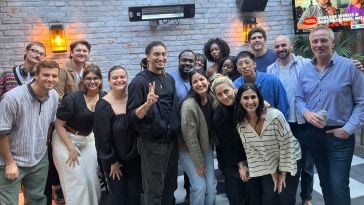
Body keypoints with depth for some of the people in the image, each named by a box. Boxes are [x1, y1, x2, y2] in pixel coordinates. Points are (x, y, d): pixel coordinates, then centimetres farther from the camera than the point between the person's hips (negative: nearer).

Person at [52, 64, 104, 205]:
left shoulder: (104, 98, -7)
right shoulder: (72, 98, -20)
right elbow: (58, 124, -16)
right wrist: (71, 148, -17)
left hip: (89, 140, 5)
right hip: (66, 140, -4)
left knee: (93, 179, 8)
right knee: (76, 181, -3)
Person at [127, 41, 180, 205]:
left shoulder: (170, 79, 7)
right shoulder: (139, 81, -12)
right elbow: (132, 116, -16)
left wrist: (176, 133, 8)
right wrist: (147, 104, -31)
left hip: (172, 141, 6)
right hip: (151, 143, -6)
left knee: (170, 186, 15)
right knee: (154, 190, 4)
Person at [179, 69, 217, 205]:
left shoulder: (212, 99, -6)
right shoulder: (189, 105, -26)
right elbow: (190, 136, -20)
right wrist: (198, 161, -14)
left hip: (206, 147, 6)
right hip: (189, 150, -6)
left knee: (212, 185, 6)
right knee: (199, 186, -6)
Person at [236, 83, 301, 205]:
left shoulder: (275, 116, -26)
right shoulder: (241, 124, -14)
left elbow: (286, 144, -19)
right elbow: (250, 150, -7)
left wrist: (283, 173, -12)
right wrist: (273, 172, -6)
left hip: (290, 160, -3)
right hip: (266, 166, 3)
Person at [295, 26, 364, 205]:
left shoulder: (348, 67, -8)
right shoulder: (305, 70, 5)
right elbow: (298, 98, 11)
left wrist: (349, 129, -14)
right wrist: (306, 113, -10)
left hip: (340, 135, -4)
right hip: (313, 133, 5)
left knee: (338, 185, -3)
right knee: (324, 182, 18)